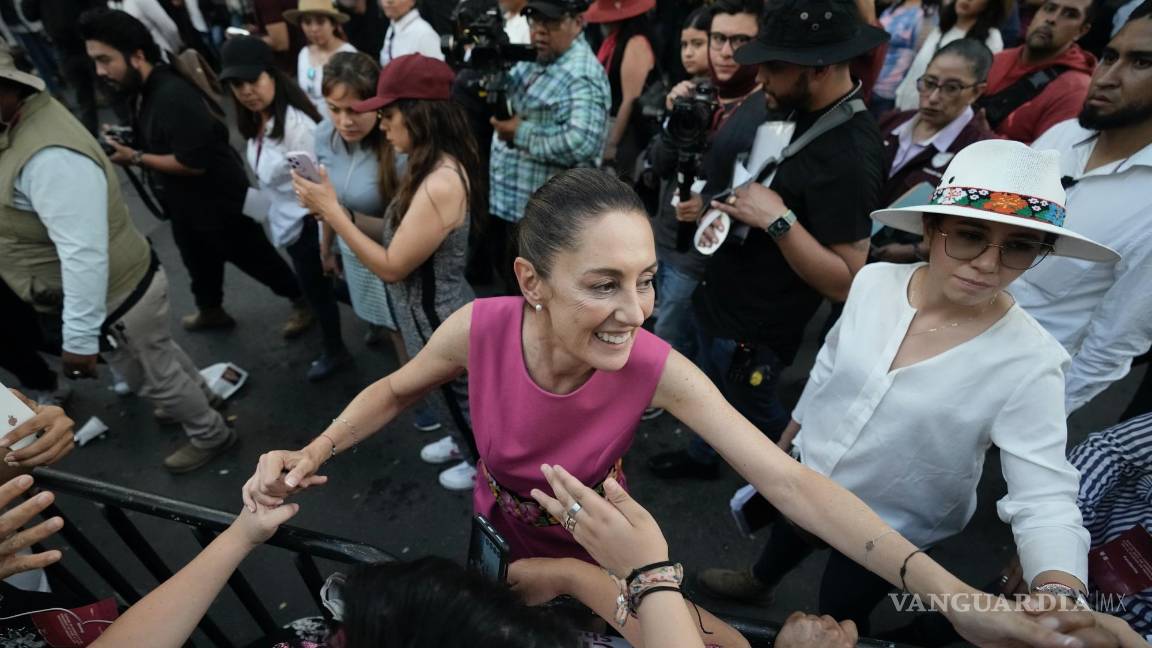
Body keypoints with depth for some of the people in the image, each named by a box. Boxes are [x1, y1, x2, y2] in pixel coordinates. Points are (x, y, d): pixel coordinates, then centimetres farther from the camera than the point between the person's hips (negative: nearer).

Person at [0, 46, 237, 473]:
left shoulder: (46, 157, -32)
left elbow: (84, 254, -33)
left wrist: (78, 338, -28)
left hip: (115, 298, -9)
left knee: (153, 376, 13)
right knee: (157, 355, 29)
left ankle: (210, 435, 35)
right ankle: (196, 397, 53)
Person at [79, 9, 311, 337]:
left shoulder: (174, 96, -28)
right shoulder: (142, 90, 3)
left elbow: (193, 162, -29)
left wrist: (135, 159, -21)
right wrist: (124, 143, -1)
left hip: (218, 200, -10)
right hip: (184, 201, 10)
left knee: (252, 257, 5)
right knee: (198, 259, 25)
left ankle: (303, 300, 24)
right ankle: (210, 310, 48)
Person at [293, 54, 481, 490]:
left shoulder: (440, 185, -33)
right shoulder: (439, 165, -2)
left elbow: (392, 266, -25)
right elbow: (401, 236, 2)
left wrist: (331, 211, -21)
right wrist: (333, 211, -3)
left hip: (439, 320, -9)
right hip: (434, 312, 9)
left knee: (459, 396, 17)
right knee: (456, 395, 30)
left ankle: (483, 463, 43)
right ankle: (464, 441, 55)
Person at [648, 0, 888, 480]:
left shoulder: (851, 155, -28)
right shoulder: (798, 110, -1)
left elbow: (846, 281, -27)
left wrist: (778, 220, -32)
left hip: (754, 327, -8)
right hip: (719, 297, 8)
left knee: (754, 415, 16)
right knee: (712, 392, 27)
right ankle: (701, 456, 54)